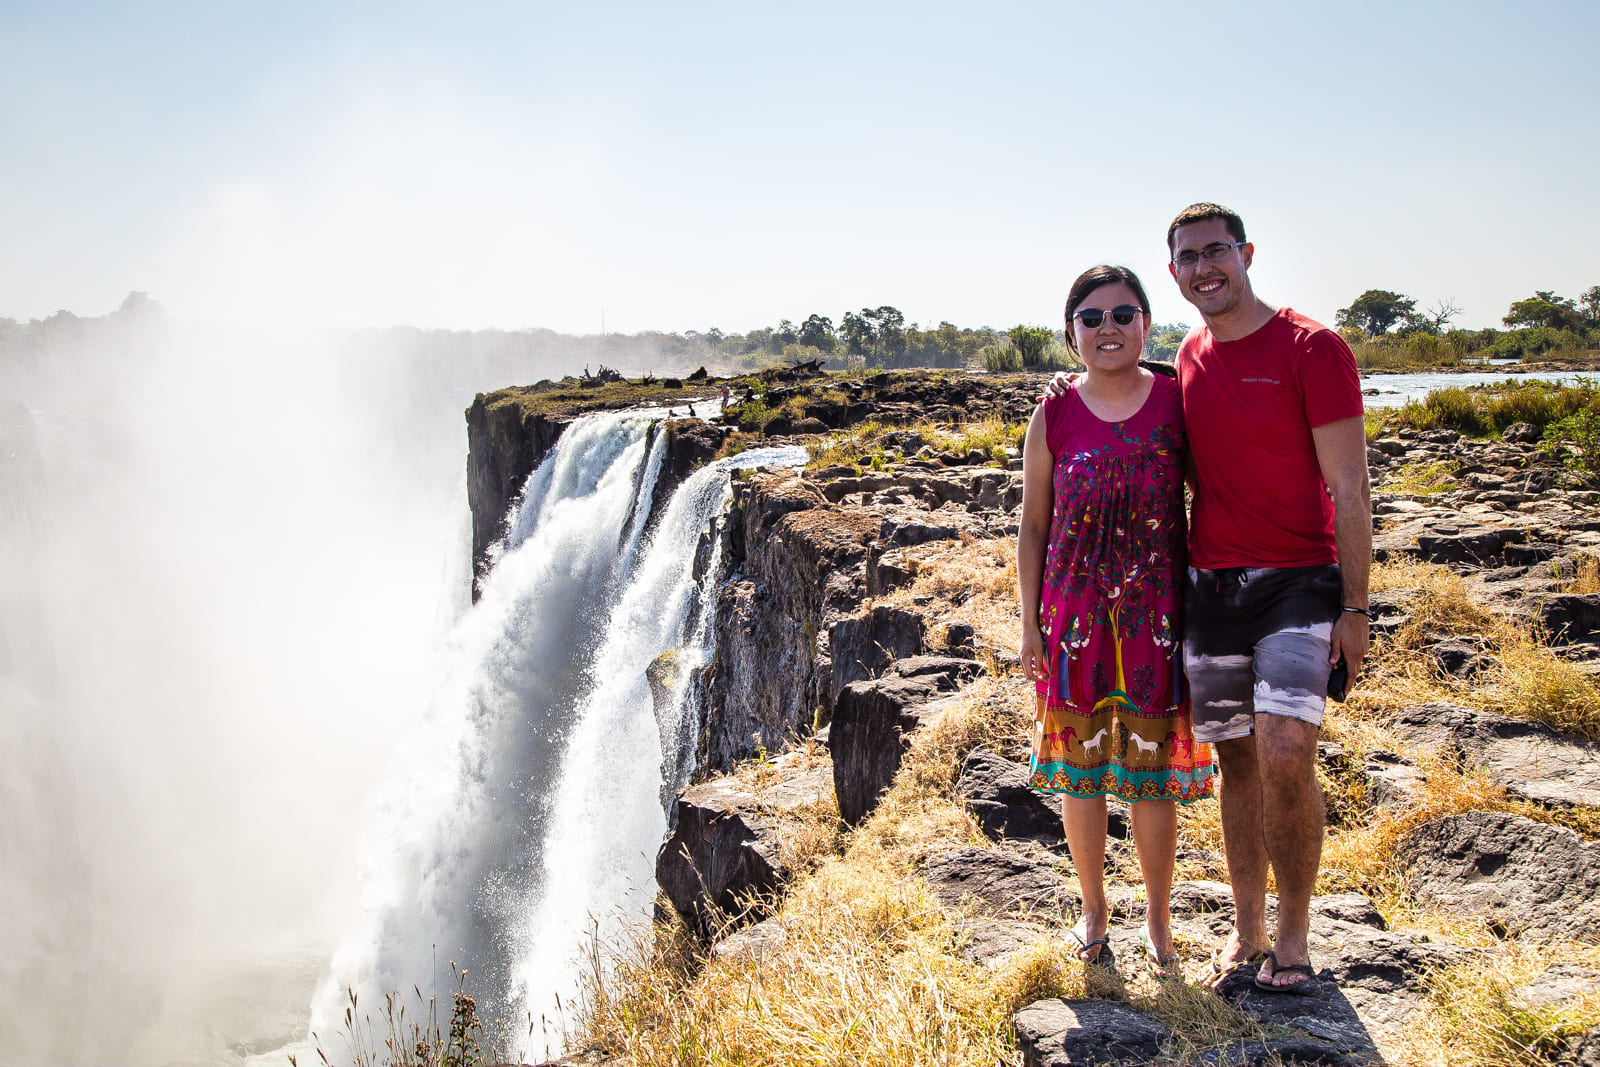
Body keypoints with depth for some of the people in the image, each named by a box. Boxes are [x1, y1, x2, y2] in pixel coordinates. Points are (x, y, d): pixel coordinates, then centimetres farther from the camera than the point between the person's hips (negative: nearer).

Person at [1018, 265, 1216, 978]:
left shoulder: (1177, 404, -2)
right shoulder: (1053, 419, 0)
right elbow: (1032, 526, 6)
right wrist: (1030, 623, 3)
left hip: (1156, 614, -1)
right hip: (1074, 615, 1)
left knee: (1152, 771, 6)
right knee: (1079, 766, 9)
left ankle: (1158, 919, 26)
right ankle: (1093, 909, 30)